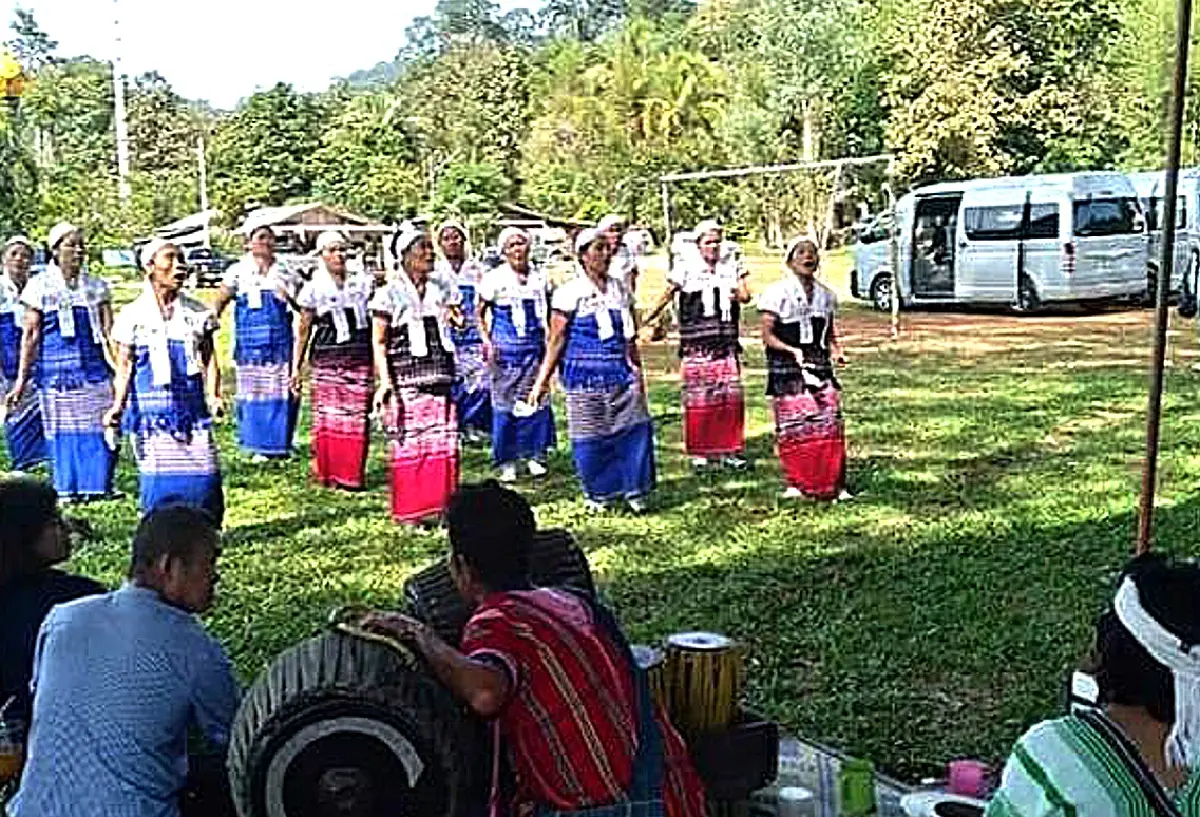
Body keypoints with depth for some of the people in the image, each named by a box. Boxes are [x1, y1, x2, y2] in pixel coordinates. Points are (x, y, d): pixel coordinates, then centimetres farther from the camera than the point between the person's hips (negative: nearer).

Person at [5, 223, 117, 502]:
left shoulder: (96, 286, 9)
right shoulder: (40, 286, 2)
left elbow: (109, 332, 8)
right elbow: (30, 335, 2)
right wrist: (21, 380, 0)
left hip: (94, 367, 2)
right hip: (56, 371, -2)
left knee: (99, 428, -2)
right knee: (62, 431, 3)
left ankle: (100, 486, 9)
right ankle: (67, 490, 14)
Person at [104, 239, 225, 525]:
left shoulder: (197, 313, 9)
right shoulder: (133, 315, 3)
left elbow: (209, 359, 10)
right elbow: (124, 367, 4)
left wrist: (213, 396, -5)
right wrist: (118, 404, -10)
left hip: (193, 407, 2)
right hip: (152, 410, -2)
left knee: (204, 477, -5)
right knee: (160, 480, -3)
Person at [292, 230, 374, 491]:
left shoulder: (362, 282, 10)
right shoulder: (314, 288, 5)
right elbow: (304, 330, 8)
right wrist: (296, 367, 6)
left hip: (360, 359, 1)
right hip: (326, 361, -1)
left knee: (357, 418, -2)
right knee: (328, 418, -4)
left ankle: (353, 476, 9)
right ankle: (327, 474, 9)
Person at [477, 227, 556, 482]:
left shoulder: (540, 278, 7)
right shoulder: (495, 279, -5)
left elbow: (548, 313, 18)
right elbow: (480, 313, 0)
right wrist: (487, 341, -11)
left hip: (535, 347, 3)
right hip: (505, 350, -3)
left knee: (537, 401, 5)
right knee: (504, 404, 1)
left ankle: (535, 456, 19)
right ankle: (506, 462, 10)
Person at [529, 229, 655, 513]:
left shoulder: (620, 291, 12)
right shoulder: (570, 293, -3)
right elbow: (557, 339, -2)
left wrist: (636, 369, 19)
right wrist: (542, 380, -4)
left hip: (620, 372, 4)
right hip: (585, 376, -4)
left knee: (635, 428, -4)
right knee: (590, 438, 1)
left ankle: (634, 490, 9)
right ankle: (598, 494, 18)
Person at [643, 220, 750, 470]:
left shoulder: (732, 268, 11)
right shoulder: (685, 271, 2)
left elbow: (746, 296, -1)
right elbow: (664, 299, 3)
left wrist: (738, 294, -24)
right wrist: (641, 322, -3)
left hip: (727, 346, 3)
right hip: (696, 348, -3)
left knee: (731, 398, 2)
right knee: (698, 399, -1)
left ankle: (729, 450, 12)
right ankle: (699, 451, 11)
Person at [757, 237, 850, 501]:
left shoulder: (826, 295, 13)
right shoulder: (777, 293, -4)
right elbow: (767, 335, -7)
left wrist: (835, 350, 0)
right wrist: (792, 350, -21)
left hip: (821, 367, 4)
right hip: (787, 370, -4)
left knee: (830, 425, -2)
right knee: (793, 429, -3)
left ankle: (834, 484, 6)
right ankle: (795, 484, 10)